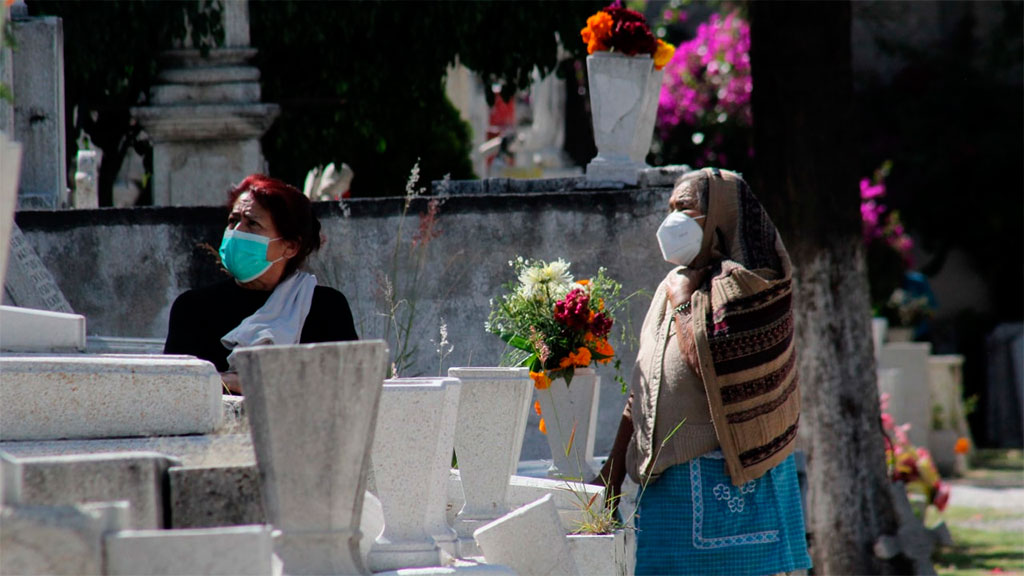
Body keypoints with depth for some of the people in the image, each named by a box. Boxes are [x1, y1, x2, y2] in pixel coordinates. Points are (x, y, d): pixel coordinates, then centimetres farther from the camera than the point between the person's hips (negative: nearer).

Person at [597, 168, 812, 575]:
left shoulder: (742, 285, -7)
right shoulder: (673, 287, 17)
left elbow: (712, 369, -21)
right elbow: (643, 389, 19)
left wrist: (684, 304, -8)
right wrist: (613, 473, 17)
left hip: (731, 477, -8)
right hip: (666, 481, 8)